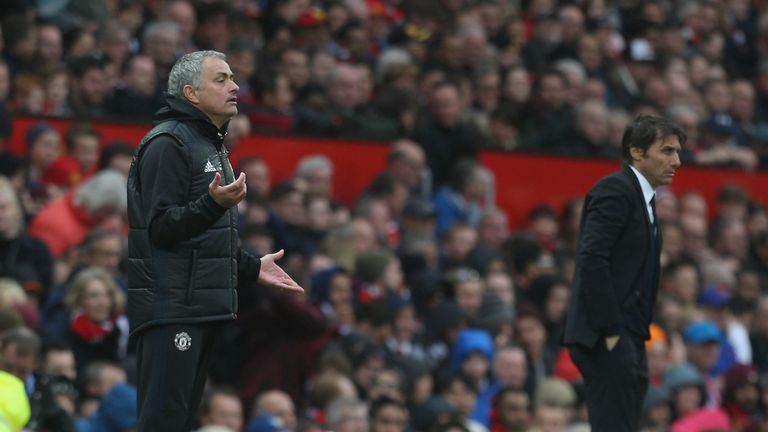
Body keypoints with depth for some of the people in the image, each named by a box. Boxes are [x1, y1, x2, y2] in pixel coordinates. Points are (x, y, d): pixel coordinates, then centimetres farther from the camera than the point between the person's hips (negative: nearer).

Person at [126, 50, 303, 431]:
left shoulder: (210, 145, 20)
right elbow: (161, 227, -18)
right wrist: (214, 203, -31)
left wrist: (252, 268, 22)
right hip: (172, 309, -10)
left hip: (203, 308, 10)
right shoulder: (169, 143, -11)